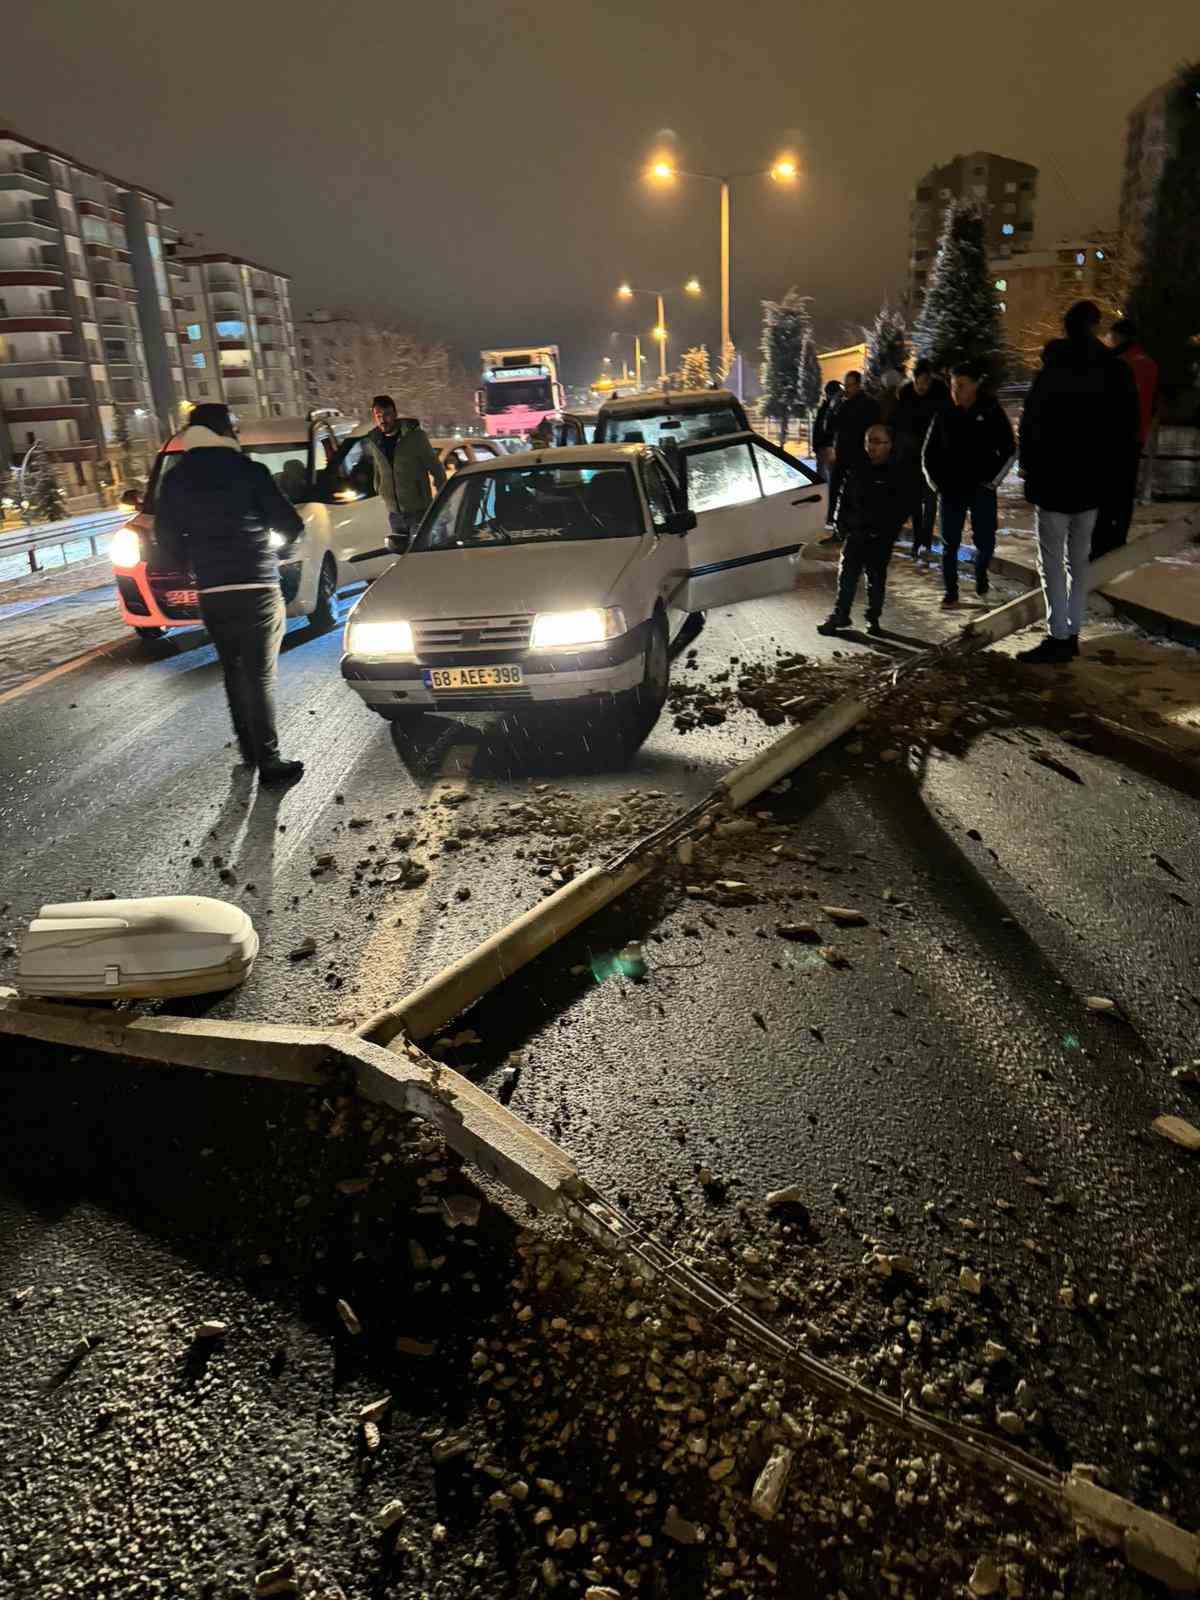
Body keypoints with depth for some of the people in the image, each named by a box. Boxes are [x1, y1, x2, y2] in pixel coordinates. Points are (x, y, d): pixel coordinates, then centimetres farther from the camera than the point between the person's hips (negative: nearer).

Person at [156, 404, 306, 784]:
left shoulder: (174, 479, 9)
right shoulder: (248, 470, -3)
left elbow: (166, 535, 13)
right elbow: (291, 524, -2)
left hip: (210, 592, 4)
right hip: (256, 587, -4)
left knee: (234, 672, 17)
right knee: (260, 677, -4)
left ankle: (249, 750, 24)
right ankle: (269, 762, -6)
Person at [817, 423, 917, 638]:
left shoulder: (901, 471, -5)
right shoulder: (858, 468, 6)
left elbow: (903, 508, -6)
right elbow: (845, 497, 14)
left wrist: (884, 530, -13)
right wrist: (842, 523, 4)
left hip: (880, 537, -3)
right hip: (855, 532, 3)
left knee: (876, 576, 6)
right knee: (847, 572, 1)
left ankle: (873, 618, 17)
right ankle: (840, 614, 11)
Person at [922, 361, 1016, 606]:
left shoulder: (992, 413, -3)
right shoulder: (944, 415, 1)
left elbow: (1009, 451, 4)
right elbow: (928, 454, 12)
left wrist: (993, 481, 0)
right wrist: (937, 484, 6)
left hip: (982, 490, -1)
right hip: (951, 491, 1)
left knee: (985, 542, -3)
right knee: (950, 544, 1)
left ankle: (981, 576, 27)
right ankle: (950, 592, 11)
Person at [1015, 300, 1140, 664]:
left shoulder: (1052, 373, -12)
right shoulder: (1118, 371, 4)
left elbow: (1031, 425, -10)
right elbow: (1128, 428, 8)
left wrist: (1029, 467, 2)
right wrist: (1112, 473, 15)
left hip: (1054, 480, -5)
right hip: (1093, 481, 5)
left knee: (1052, 561, -3)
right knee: (1079, 559, 13)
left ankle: (1058, 637, -7)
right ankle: (1072, 633, 16)